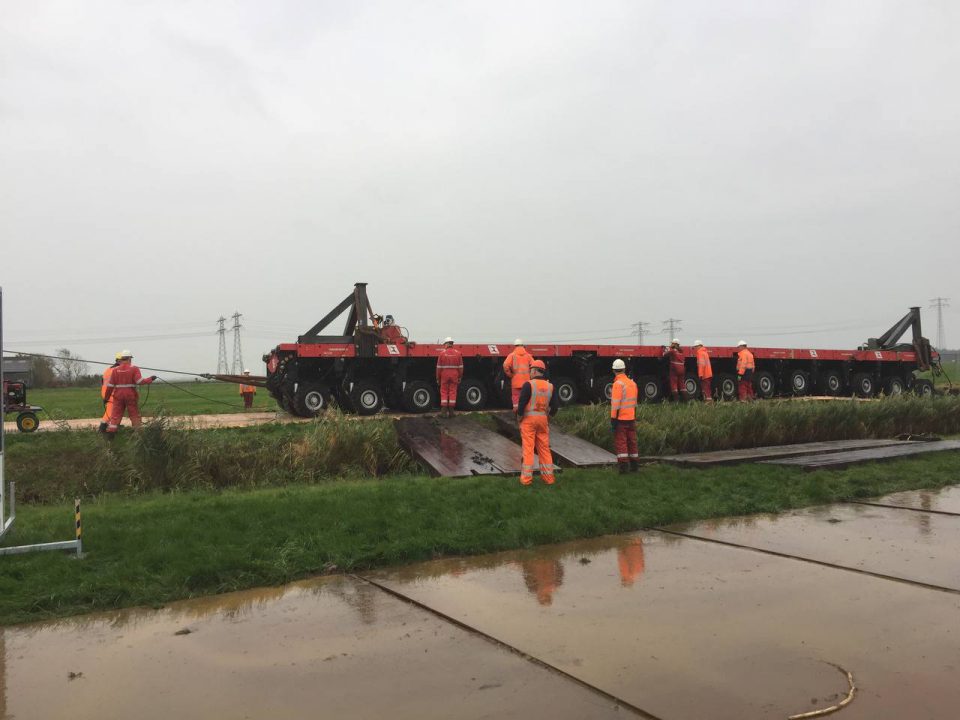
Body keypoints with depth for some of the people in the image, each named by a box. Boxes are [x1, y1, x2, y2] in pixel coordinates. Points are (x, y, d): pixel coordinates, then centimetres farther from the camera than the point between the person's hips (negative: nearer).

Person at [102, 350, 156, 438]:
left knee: (115, 415, 5)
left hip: (118, 396, 2)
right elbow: (140, 381, -14)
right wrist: (150, 379, 1)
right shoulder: (134, 368, -4)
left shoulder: (116, 370, 4)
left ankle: (110, 433, -2)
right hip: (131, 396, -2)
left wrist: (106, 398, 12)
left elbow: (110, 385, 4)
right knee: (135, 416, 5)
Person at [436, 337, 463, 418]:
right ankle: (451, 411, 6)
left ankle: (444, 412, 2)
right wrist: (460, 377, 9)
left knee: (444, 392, 5)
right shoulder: (458, 353, 0)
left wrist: (438, 378, 4)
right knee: (453, 392, 5)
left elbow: (439, 367, -4)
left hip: (444, 375, -1)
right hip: (454, 376, 1)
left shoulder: (442, 353, -5)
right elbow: (460, 367, 1)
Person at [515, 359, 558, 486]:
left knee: (528, 448, -1)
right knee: (544, 448, 11)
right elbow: (555, 405, 6)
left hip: (529, 419, -5)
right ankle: (548, 477, 15)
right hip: (543, 419, 5)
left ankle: (526, 478, 1)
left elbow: (522, 403, -14)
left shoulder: (529, 384, -11)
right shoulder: (550, 386, 6)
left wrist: (519, 417, -1)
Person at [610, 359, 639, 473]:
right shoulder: (632, 383, 10)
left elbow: (616, 404, -18)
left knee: (620, 442, -3)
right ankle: (634, 464, 19)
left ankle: (623, 464, -7)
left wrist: (613, 420, -16)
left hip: (620, 419, -7)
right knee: (632, 441, 13)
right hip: (631, 417, 7)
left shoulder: (618, 384, -14)